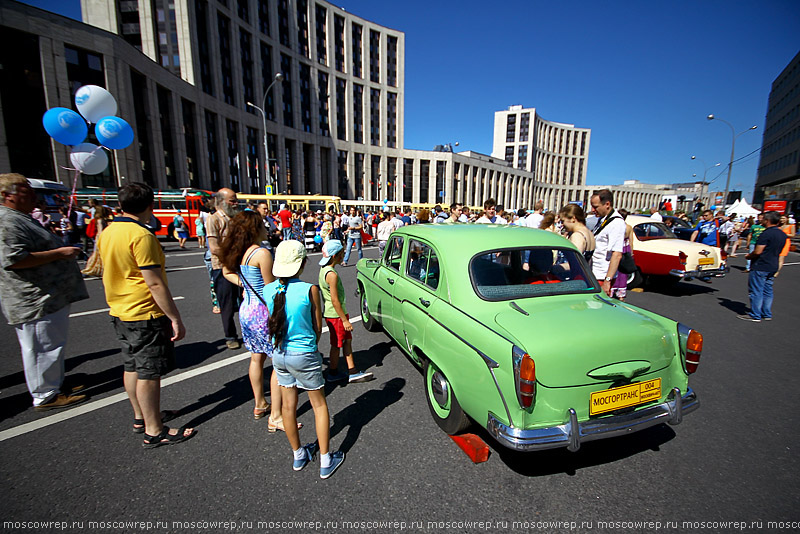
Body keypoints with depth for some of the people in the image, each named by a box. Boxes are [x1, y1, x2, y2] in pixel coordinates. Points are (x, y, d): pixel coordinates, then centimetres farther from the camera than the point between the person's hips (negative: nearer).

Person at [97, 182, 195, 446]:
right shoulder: (141, 235, -21)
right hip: (145, 315, -9)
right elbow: (155, 284, -24)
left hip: (120, 312, 9)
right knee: (149, 373, 1)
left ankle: (141, 416, 36)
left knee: (132, 367, 20)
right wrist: (176, 319, -19)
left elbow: (109, 273, 17)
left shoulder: (107, 233, 7)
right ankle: (154, 431, 14)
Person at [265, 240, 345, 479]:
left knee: (288, 405, 19)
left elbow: (272, 323, 6)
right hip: (304, 355, -4)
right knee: (319, 405, 13)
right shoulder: (309, 290, -19)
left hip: (279, 354, 5)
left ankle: (298, 455, 39)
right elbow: (318, 327, -8)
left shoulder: (268, 290, -6)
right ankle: (326, 461, 24)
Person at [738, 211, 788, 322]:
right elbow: (777, 251, 18)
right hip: (773, 267, 9)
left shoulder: (767, 233, -17)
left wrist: (749, 256, -1)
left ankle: (755, 315, 1)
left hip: (760, 267, -9)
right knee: (767, 291, 14)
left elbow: (758, 252, -20)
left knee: (756, 291, -3)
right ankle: (767, 314, 20)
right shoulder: (783, 235, 11)